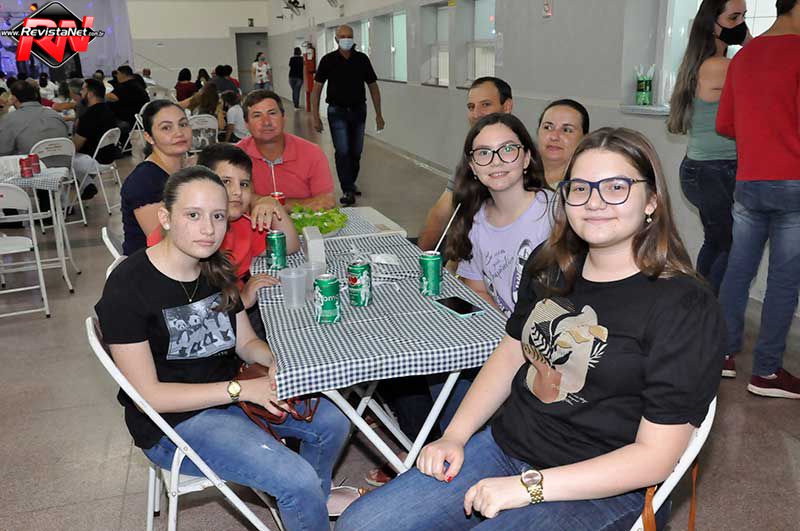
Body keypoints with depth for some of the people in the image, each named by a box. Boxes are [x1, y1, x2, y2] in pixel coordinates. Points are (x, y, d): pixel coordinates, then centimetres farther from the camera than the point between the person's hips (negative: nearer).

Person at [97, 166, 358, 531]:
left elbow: (246, 343, 8)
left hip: (228, 393, 8)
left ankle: (318, 497, 37)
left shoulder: (216, 269, 0)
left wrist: (277, 358, -15)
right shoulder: (127, 288, -22)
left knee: (332, 421, 8)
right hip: (173, 422, -7)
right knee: (299, 481, -20)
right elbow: (149, 395, -22)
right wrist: (242, 389, -25)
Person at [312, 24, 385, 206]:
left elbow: (373, 86, 6)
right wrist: (315, 116, -8)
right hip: (337, 111, -3)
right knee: (342, 152, -10)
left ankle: (351, 183, 31)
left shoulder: (362, 59, 1)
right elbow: (317, 88, -2)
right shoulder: (328, 60, -4)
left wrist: (378, 114, 3)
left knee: (356, 151, 11)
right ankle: (348, 191, -6)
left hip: (358, 111, 3)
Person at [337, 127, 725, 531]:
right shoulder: (550, 266, 3)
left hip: (598, 492, -5)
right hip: (505, 445, 6)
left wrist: (528, 486, -20)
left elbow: (655, 456, -17)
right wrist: (454, 436, 2)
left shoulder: (685, 308, -16)